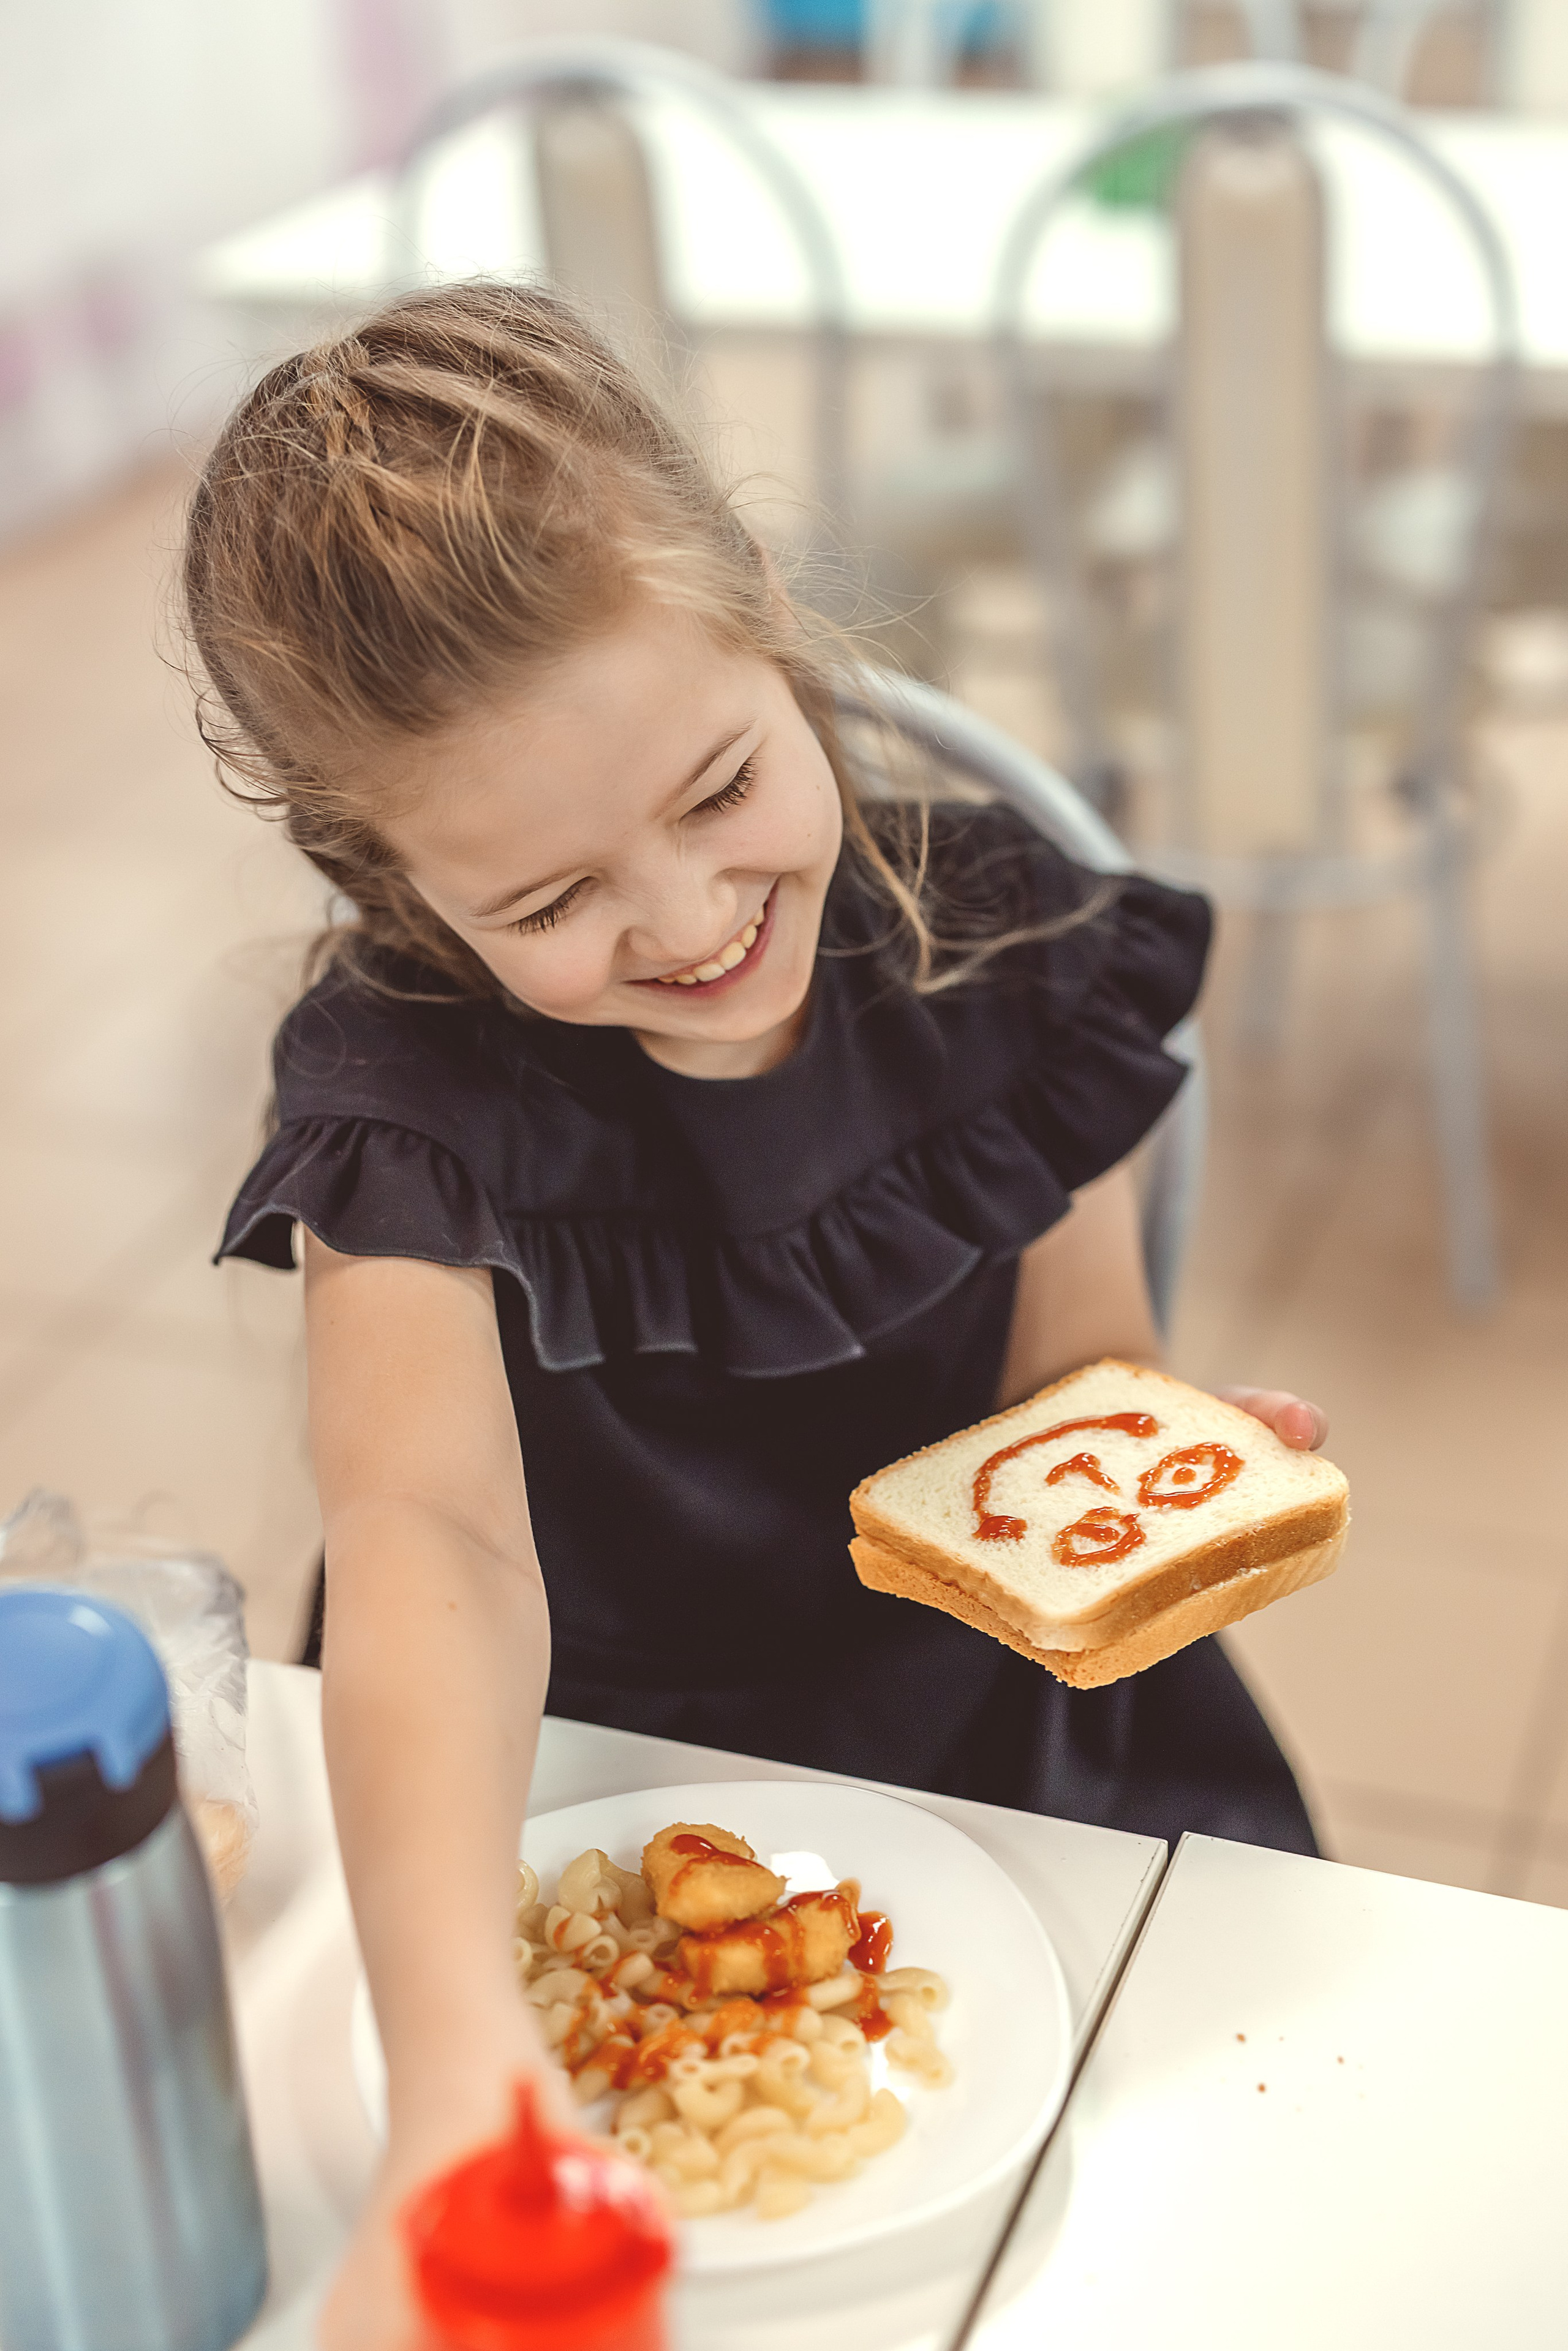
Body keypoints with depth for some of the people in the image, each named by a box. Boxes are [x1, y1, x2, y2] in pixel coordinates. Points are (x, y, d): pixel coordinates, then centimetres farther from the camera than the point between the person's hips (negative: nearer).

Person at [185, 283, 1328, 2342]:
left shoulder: (1002, 952, -11)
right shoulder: (414, 1097, -21)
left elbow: (1074, 1367, -1)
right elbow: (433, 1536, -36)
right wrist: (460, 2073, -51)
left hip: (990, 1729, 3)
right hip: (579, 1778, -2)